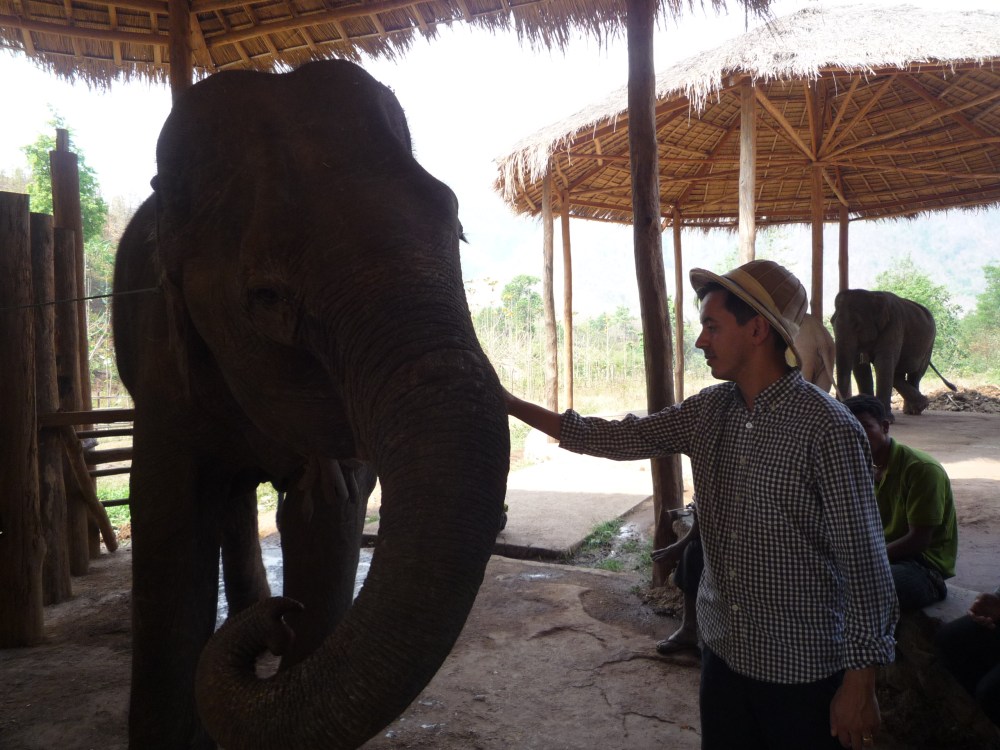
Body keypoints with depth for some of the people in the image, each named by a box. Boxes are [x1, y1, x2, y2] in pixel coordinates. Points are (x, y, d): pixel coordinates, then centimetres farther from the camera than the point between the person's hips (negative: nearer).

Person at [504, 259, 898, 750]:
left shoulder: (827, 428, -19)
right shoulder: (708, 411, 0)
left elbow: (863, 562, -16)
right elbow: (616, 438, 5)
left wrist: (860, 683, -12)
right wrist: (512, 406, 2)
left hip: (802, 672, -6)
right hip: (724, 652, 6)